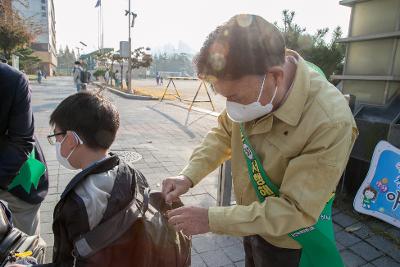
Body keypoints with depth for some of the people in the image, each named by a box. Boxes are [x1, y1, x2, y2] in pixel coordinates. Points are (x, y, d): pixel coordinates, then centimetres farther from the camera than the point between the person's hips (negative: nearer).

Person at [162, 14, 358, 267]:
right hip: (251, 218, 5)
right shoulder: (247, 86, -18)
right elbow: (224, 132, -3)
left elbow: (298, 211, -30)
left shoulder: (330, 123, -35)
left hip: (285, 241, -4)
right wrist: (189, 175, -17)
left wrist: (211, 219, -30)